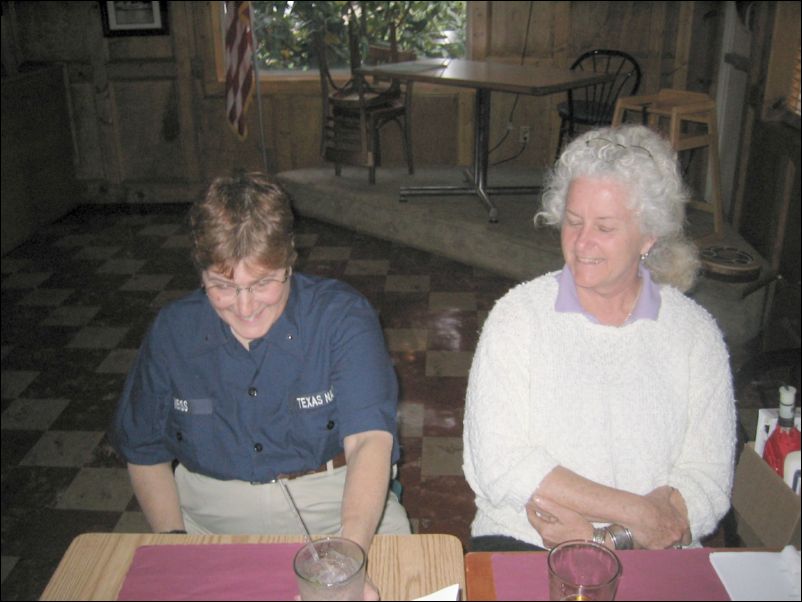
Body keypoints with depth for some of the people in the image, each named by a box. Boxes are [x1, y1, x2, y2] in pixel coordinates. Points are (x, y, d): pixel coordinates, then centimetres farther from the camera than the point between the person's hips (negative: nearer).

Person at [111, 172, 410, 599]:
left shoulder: (342, 317, -13)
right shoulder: (172, 331, -2)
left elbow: (370, 438, -25)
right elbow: (145, 453, 8)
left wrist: (346, 556, -42)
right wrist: (174, 541, -8)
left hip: (337, 502, -2)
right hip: (210, 510, 2)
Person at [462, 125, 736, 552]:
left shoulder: (696, 334, 4)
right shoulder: (519, 314, -1)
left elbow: (707, 486, -1)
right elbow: (497, 465, -9)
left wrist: (603, 537, -15)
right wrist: (635, 512, -11)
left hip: (653, 560, 2)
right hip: (520, 546, -1)